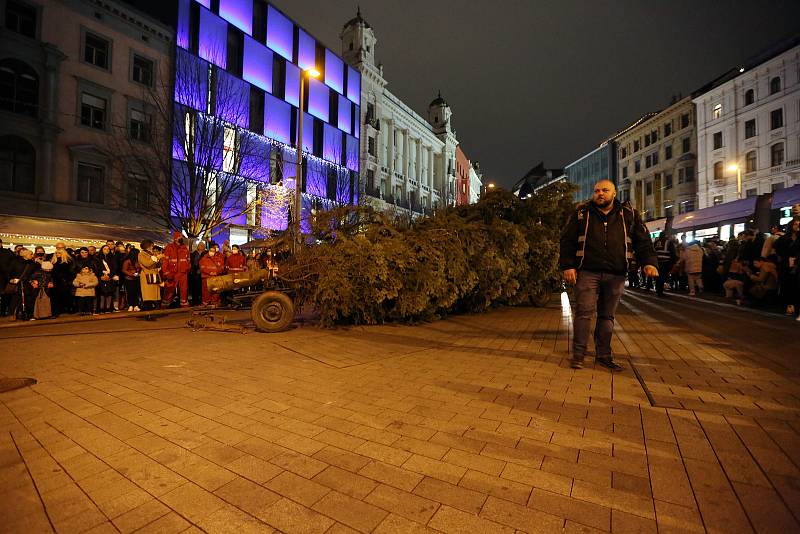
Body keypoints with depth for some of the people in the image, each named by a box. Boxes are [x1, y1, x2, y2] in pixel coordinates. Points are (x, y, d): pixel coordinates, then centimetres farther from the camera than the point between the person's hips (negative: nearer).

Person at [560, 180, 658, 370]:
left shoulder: (629, 214, 11)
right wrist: (567, 266, -6)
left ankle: (604, 355, 20)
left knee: (607, 315, 10)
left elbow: (642, 240, 10)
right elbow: (567, 240, 3)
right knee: (584, 312, -4)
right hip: (587, 272, -2)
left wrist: (648, 262, -6)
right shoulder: (581, 213, 6)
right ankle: (578, 354, 4)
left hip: (616, 275, 3)